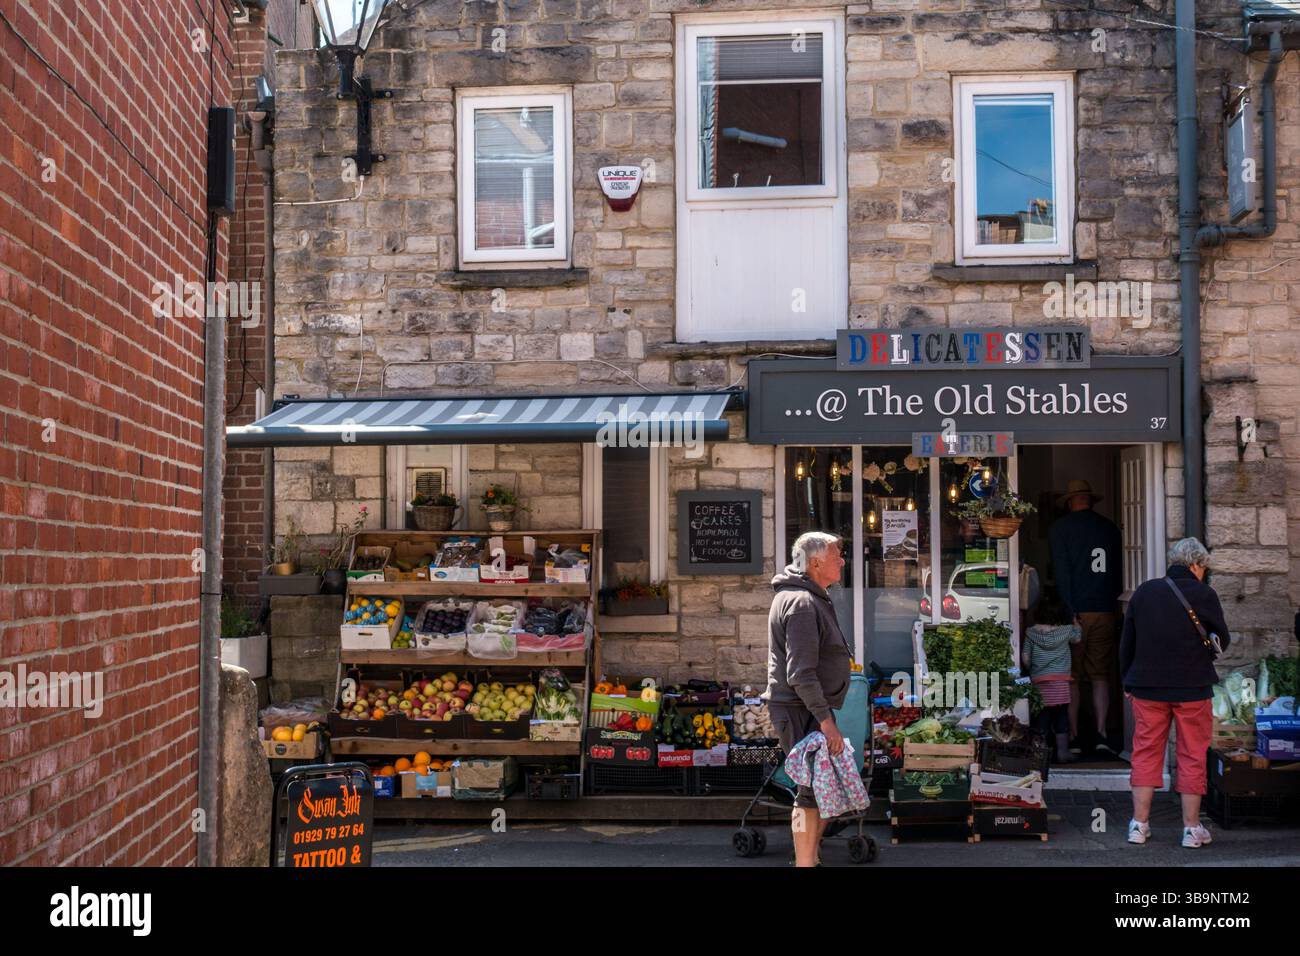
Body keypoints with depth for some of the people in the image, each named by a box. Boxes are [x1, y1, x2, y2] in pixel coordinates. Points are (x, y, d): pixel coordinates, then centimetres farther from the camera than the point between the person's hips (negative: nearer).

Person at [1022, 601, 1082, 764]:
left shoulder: (1031, 633, 4)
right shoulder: (1065, 631, 2)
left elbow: (1025, 657, 3)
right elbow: (1077, 638, 23)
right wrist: (1077, 625, 42)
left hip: (1038, 680, 2)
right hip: (1060, 680, -2)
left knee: (1043, 716, 6)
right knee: (1062, 716, 4)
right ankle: (1062, 752, 3)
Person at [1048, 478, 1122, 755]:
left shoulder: (1060, 528, -2)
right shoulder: (1109, 527, 9)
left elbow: (1062, 573, -10)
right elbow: (1118, 571, 14)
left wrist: (1070, 612, -12)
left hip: (1075, 611, -3)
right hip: (1105, 612, 3)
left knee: (1071, 677, 4)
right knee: (1100, 677, 8)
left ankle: (1073, 737, 4)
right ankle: (1101, 734, -2)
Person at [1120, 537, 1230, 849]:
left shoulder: (1144, 592, 4)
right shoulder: (1203, 594, -7)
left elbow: (1126, 642, 9)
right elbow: (1222, 641, 1)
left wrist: (1128, 682, 18)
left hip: (1148, 686, 3)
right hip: (1192, 688, -3)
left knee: (1146, 752, 10)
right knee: (1192, 755, 6)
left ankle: (1139, 824, 10)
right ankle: (1192, 828, 10)